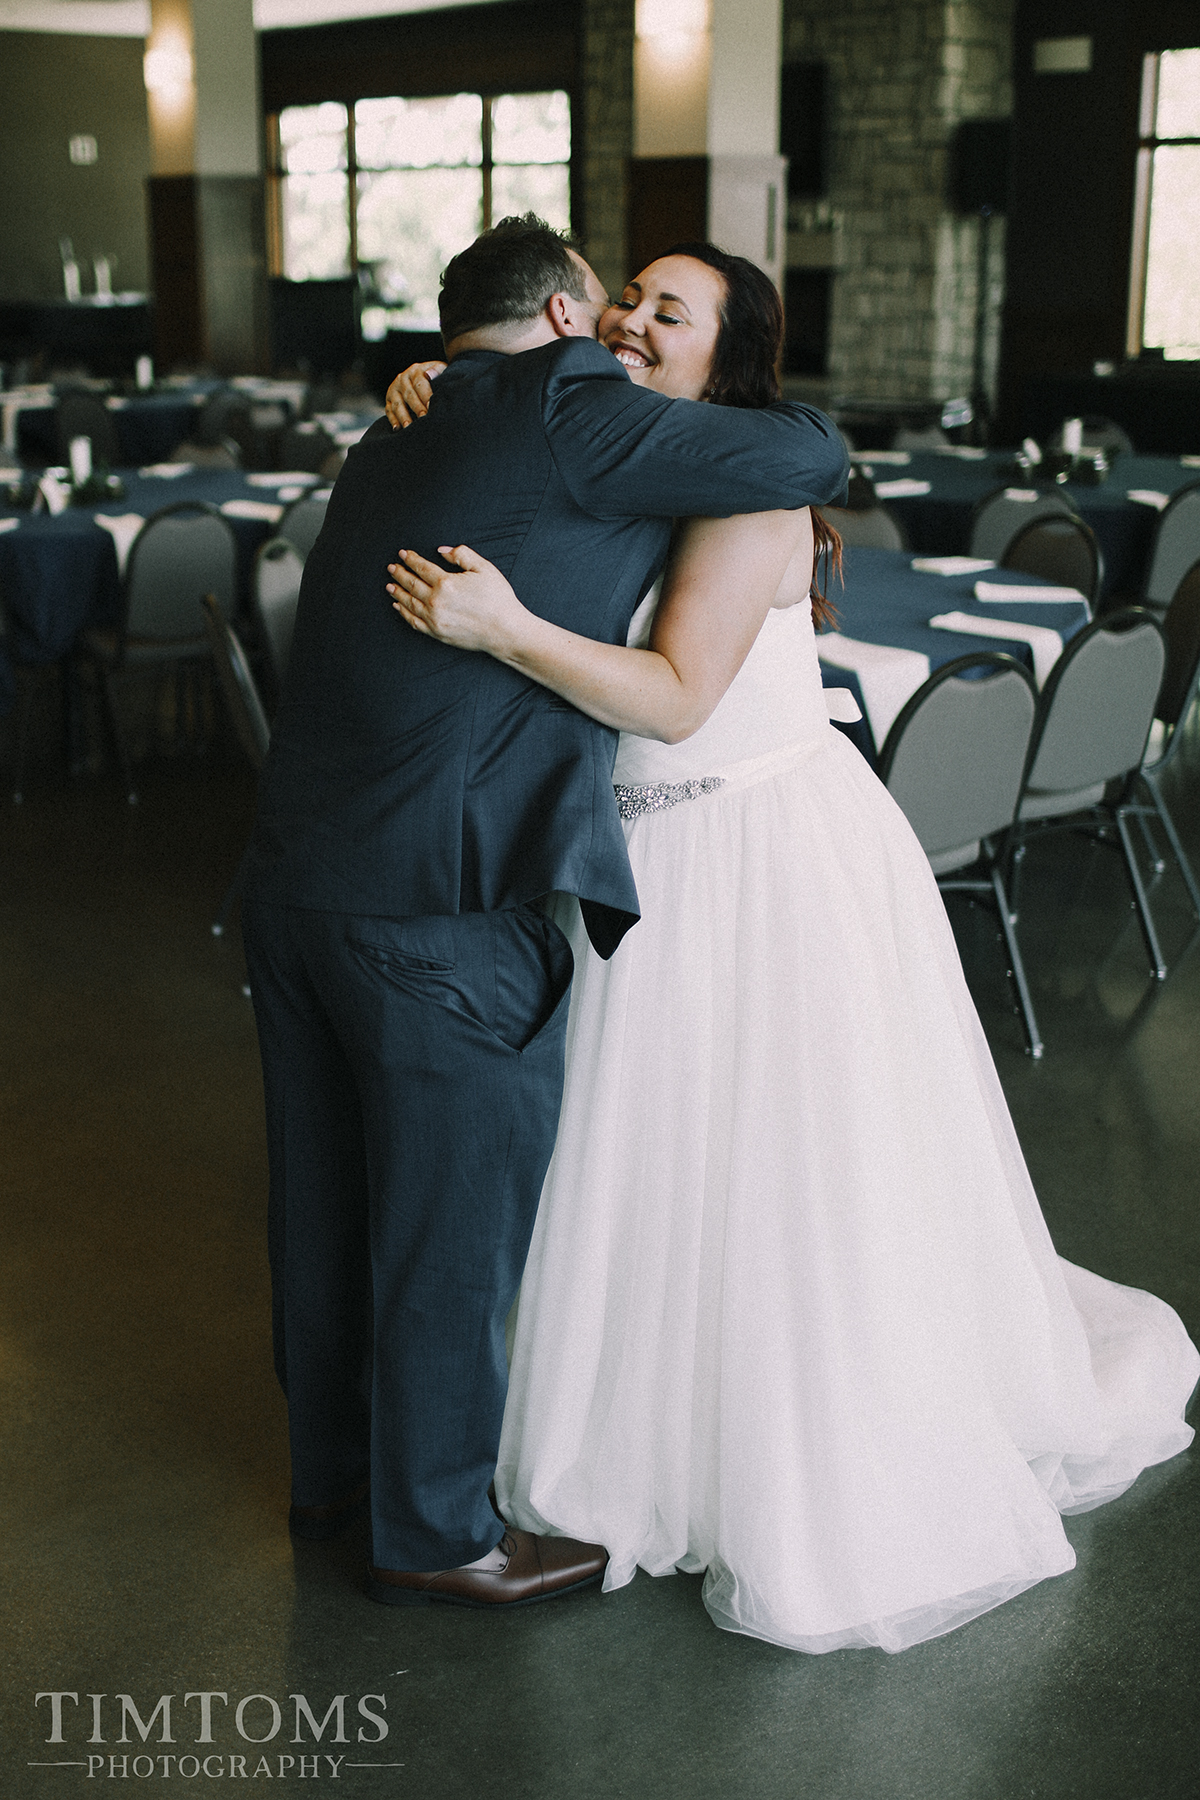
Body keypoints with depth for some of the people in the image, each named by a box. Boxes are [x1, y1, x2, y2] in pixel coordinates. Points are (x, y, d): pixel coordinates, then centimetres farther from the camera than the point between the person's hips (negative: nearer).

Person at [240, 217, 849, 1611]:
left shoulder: (397, 438, 17)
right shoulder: (567, 413, -9)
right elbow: (810, 458, -7)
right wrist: (793, 448, 17)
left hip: (295, 871, 9)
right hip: (441, 907, -9)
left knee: (328, 1194, 21)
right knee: (453, 1222, 8)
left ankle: (333, 1467, 41)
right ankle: (435, 1531, 25)